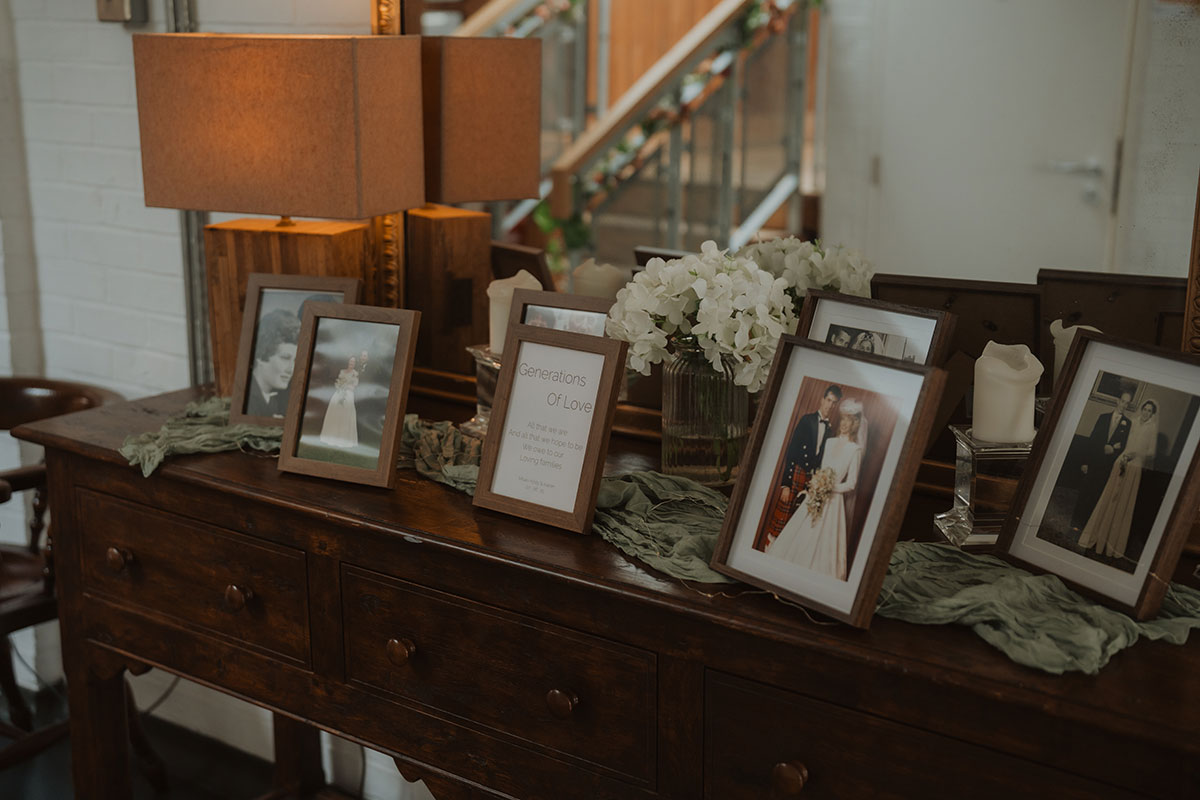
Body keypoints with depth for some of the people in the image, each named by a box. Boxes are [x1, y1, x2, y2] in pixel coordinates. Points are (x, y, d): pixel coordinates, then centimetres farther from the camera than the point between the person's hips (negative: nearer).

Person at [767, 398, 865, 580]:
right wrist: (816, 484, 0)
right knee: (800, 537, 8)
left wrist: (829, 488, -16)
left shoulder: (855, 449, -9)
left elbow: (851, 484, -9)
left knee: (822, 542, -2)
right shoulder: (830, 443, 10)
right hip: (816, 497, 6)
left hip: (833, 501, -6)